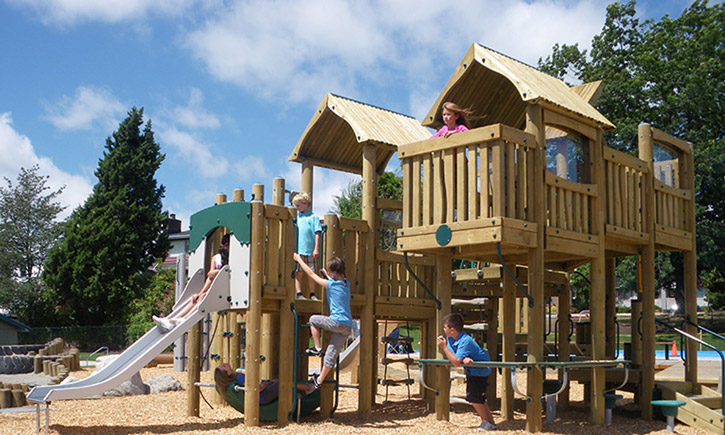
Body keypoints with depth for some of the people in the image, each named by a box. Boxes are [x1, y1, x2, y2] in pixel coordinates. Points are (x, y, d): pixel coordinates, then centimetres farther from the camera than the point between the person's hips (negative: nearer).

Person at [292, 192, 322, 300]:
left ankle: (312, 294, 13)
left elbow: (317, 233, -1)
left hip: (310, 251, -2)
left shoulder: (313, 217, 2)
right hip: (298, 250, 2)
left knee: (311, 273, 4)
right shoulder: (296, 217, 11)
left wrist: (316, 249, -7)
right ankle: (299, 293, 4)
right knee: (298, 272, 0)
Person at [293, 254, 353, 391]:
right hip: (348, 327, 7)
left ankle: (317, 348, 15)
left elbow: (311, 274, 4)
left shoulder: (330, 284, -5)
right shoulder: (346, 284, 13)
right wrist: (326, 274, 51)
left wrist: (299, 259, 14)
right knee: (331, 354, 11)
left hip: (337, 322, -7)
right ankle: (319, 380, 17)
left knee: (313, 319, 19)